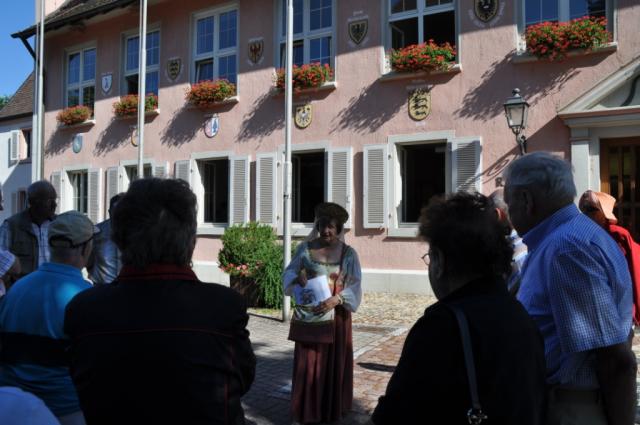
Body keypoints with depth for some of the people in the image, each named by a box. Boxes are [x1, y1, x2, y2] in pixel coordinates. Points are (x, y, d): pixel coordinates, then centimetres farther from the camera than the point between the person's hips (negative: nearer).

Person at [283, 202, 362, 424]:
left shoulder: (349, 253, -4)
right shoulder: (305, 248, -1)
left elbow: (354, 287, -8)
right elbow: (288, 274, 3)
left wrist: (336, 300, -24)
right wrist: (298, 277, -19)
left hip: (336, 317, 0)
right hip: (308, 315, 0)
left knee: (334, 363, 8)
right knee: (307, 362, 3)